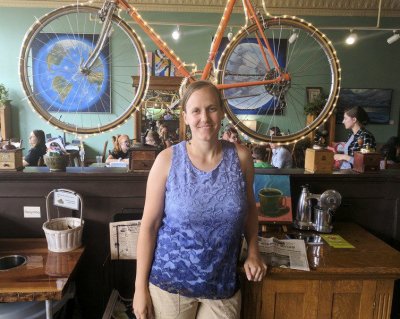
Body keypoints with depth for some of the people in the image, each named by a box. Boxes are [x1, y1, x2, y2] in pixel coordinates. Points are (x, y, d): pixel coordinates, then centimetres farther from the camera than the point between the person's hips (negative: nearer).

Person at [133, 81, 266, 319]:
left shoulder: (241, 157, -7)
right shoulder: (167, 160, -12)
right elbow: (149, 225, -9)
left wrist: (253, 252, 1)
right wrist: (140, 286, -7)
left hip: (223, 284, 2)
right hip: (169, 282, -1)